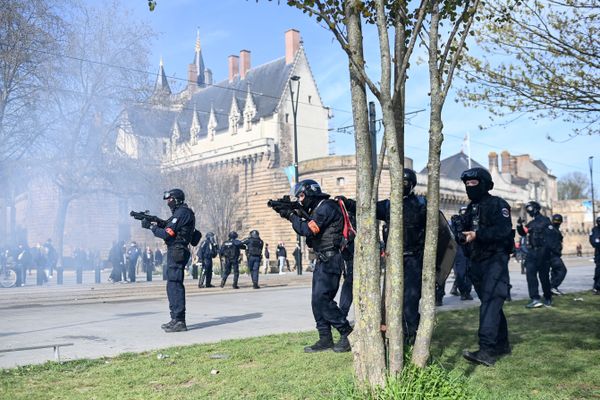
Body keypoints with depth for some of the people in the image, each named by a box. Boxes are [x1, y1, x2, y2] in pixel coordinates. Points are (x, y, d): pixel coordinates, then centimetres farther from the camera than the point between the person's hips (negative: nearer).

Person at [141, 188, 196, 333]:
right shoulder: (180, 212, 19)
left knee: (175, 285, -10)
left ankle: (179, 321, -9)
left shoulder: (182, 213, -13)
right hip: (175, 252, 11)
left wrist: (151, 226, -7)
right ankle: (176, 319, 20)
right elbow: (167, 229, 18)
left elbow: (167, 234, -18)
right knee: (173, 285, 14)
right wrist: (156, 224, 5)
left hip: (176, 252, -11)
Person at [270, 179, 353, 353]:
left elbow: (308, 230, -20)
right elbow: (306, 226, 18)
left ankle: (348, 334, -5)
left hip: (330, 261, -10)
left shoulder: (326, 207, -13)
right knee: (318, 301, 8)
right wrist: (288, 212, 8)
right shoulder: (317, 209, 18)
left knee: (322, 299, -13)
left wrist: (291, 215, -8)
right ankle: (325, 339, 12)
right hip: (322, 260, 10)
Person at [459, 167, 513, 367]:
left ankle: (486, 351, -25)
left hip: (495, 260, -8)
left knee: (490, 303, -18)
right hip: (478, 262, 8)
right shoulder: (471, 208, 18)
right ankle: (502, 344, 26)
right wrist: (461, 234, 1)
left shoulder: (497, 205, -6)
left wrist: (477, 235, -25)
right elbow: (468, 234, 23)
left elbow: (504, 230, -20)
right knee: (491, 303, 15)